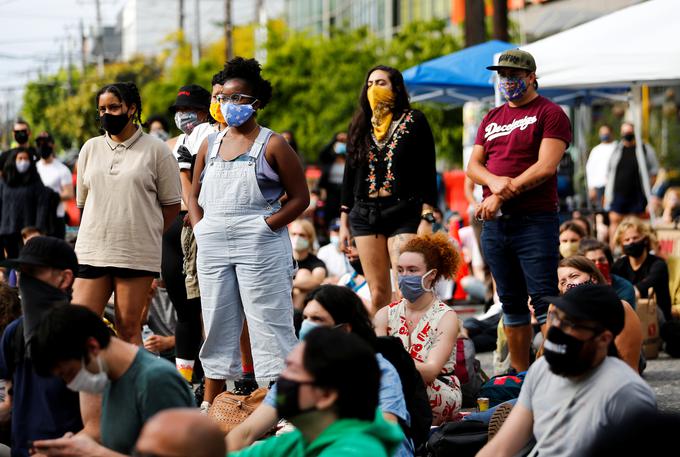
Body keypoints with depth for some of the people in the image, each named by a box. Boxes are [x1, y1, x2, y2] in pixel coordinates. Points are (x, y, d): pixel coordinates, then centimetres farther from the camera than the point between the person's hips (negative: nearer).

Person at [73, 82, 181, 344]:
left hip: (137, 254, -4)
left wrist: (146, 234, 4)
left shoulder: (155, 150, 2)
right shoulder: (91, 148, 13)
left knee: (129, 327, -1)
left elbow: (171, 204, 5)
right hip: (92, 250, 4)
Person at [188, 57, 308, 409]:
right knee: (217, 325, 11)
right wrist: (199, 227, 4)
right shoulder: (210, 145, 14)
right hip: (213, 248, 5)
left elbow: (300, 198, -4)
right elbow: (195, 196, 22)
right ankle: (210, 403, 19)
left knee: (268, 324, -6)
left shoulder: (272, 145, -1)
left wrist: (267, 225, -14)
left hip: (260, 247, -5)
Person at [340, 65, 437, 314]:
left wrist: (427, 218, -11)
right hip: (365, 214, 4)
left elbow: (427, 172, -2)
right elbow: (350, 173, 18)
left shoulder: (414, 121, 2)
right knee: (378, 294, 3)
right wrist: (344, 222, 15)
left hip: (404, 212, -4)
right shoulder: (361, 125, 14)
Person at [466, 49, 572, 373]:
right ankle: (519, 374, 15)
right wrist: (493, 180, -10)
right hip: (494, 223, 6)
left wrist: (502, 195, -14)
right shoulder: (492, 119, 19)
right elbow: (473, 165, 13)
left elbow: (545, 167, -11)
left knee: (544, 300, -11)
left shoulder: (549, 113, -1)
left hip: (534, 221, -6)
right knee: (511, 303, 9)